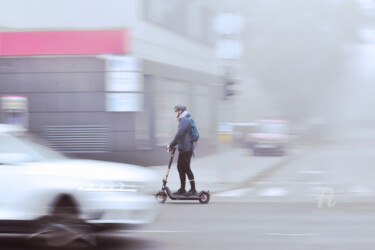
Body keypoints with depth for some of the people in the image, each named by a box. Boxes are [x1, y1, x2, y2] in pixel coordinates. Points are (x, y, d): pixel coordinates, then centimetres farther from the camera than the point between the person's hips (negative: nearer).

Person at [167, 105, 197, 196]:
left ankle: (193, 189, -1)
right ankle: (182, 189, 15)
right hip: (183, 149, 10)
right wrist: (173, 145, 17)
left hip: (186, 149, -10)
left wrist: (171, 145, -16)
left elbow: (179, 134, -22)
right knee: (180, 168, 12)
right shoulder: (183, 120, 18)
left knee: (186, 168, -6)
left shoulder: (184, 120, -15)